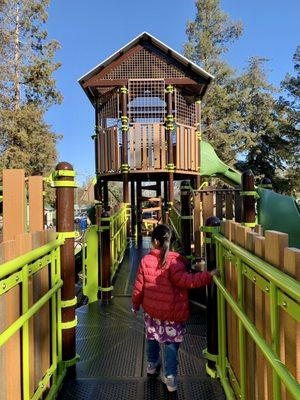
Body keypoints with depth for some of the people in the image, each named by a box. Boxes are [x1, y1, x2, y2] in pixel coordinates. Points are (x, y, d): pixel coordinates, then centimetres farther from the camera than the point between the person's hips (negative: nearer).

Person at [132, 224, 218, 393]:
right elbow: (186, 280, -29)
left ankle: (152, 364, 47)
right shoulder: (174, 261, -21)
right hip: (173, 313, -4)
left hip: (151, 309, 4)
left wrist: (136, 305, 11)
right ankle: (170, 376, 17)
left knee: (152, 337, 26)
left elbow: (139, 287, -4)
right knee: (172, 343, 13)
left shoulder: (146, 261, -10)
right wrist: (208, 276, -28)